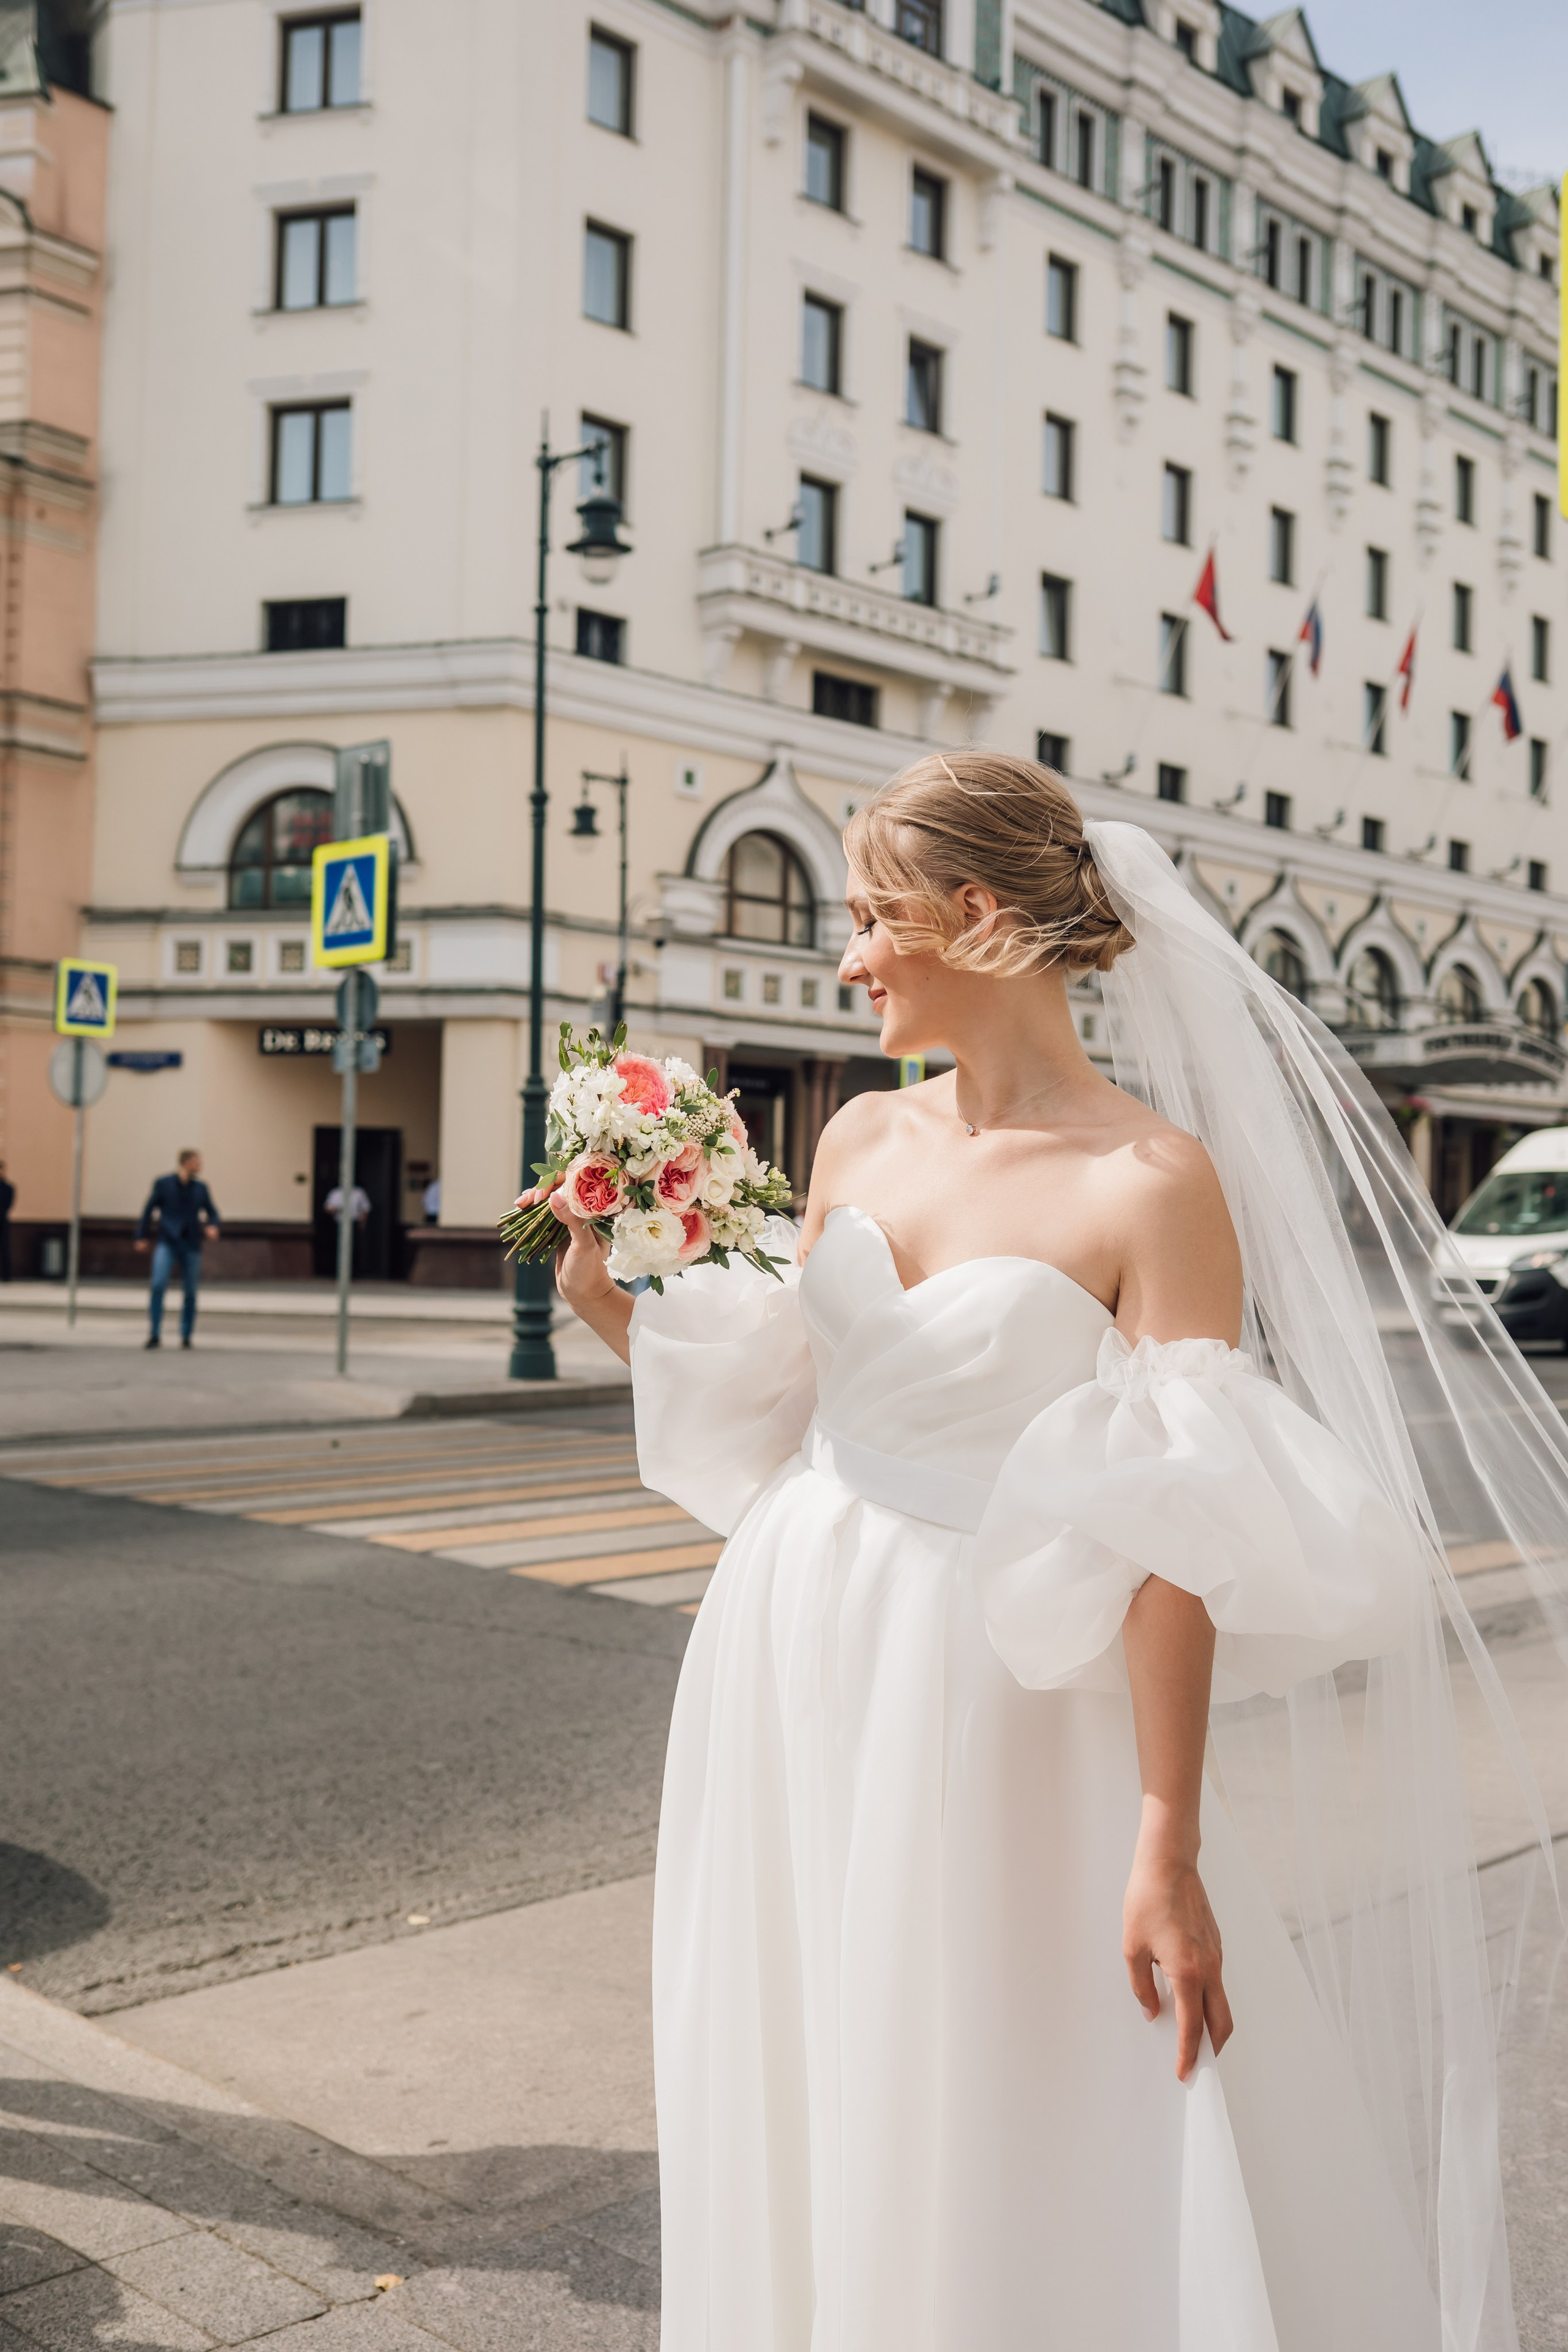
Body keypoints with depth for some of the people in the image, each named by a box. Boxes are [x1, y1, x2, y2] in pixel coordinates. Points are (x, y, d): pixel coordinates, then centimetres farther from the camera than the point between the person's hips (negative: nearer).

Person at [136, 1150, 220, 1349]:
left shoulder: (201, 1188, 9)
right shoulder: (163, 1184, 2)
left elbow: (212, 1211, 14)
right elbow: (149, 1210, 6)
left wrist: (212, 1226, -7)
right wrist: (142, 1237, 5)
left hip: (191, 1245, 3)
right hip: (167, 1243, -3)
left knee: (190, 1292, 3)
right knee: (158, 1285, -17)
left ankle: (186, 1336, 15)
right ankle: (154, 1335, -12)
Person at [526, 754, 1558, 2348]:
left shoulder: (1154, 1183, -14)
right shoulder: (859, 1143, 5)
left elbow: (1178, 1544, -17)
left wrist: (1170, 1851, -19)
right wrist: (613, 1305, 2)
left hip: (982, 1701, -6)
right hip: (789, 1678, 6)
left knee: (1003, 2157, 8)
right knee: (796, 2128, 20)